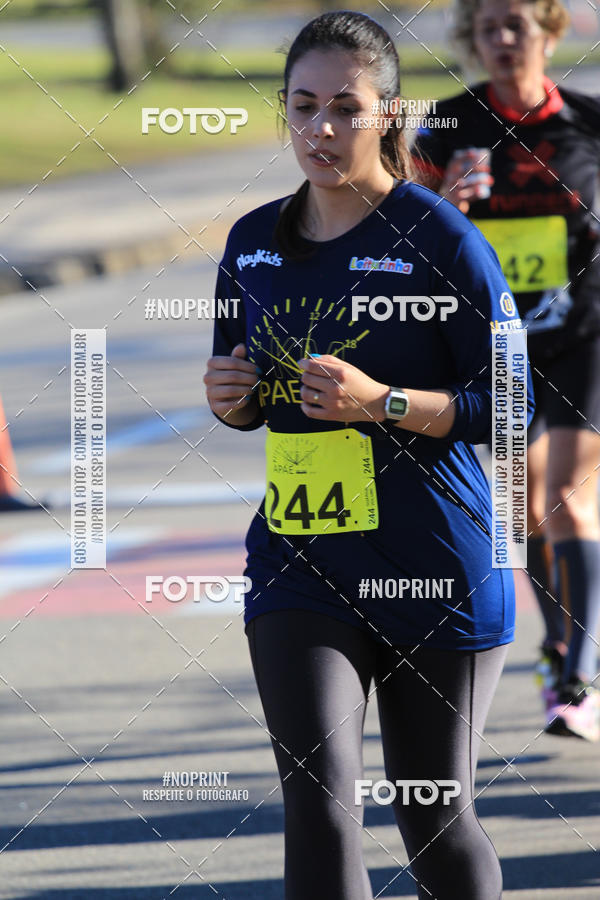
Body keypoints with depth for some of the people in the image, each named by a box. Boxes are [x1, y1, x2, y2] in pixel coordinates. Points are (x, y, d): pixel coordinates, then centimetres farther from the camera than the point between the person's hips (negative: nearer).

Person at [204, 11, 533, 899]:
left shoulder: (439, 239, -9)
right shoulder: (255, 243, 7)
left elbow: (510, 405, -9)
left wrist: (382, 403, -21)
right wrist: (233, 400, -3)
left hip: (432, 566, -3)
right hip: (299, 562, 3)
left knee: (433, 819, 9)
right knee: (320, 808, -14)